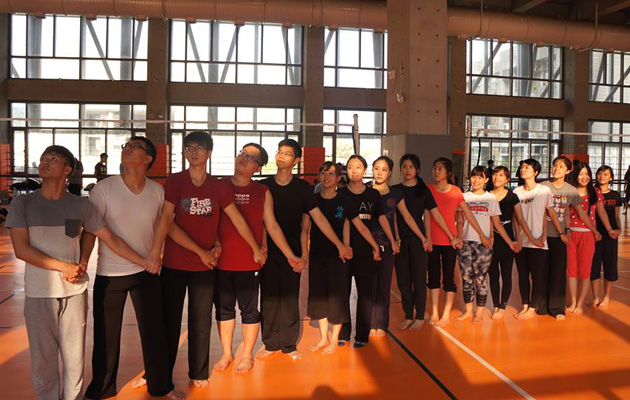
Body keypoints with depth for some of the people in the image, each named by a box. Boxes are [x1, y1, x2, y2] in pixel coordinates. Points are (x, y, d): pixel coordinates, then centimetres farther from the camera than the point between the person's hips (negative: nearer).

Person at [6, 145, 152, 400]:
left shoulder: (81, 206, 2)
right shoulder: (23, 203, 0)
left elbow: (112, 240, 5)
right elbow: (21, 250, -6)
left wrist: (145, 262, 2)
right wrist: (64, 267, -10)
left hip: (75, 292, 1)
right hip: (38, 294, 0)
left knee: (74, 360, 7)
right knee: (43, 362, 6)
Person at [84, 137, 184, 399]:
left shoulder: (157, 191, -2)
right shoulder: (104, 188, -9)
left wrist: (157, 256, 9)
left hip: (146, 272, 2)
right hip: (109, 274, -1)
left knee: (154, 331, 9)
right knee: (106, 335, 10)